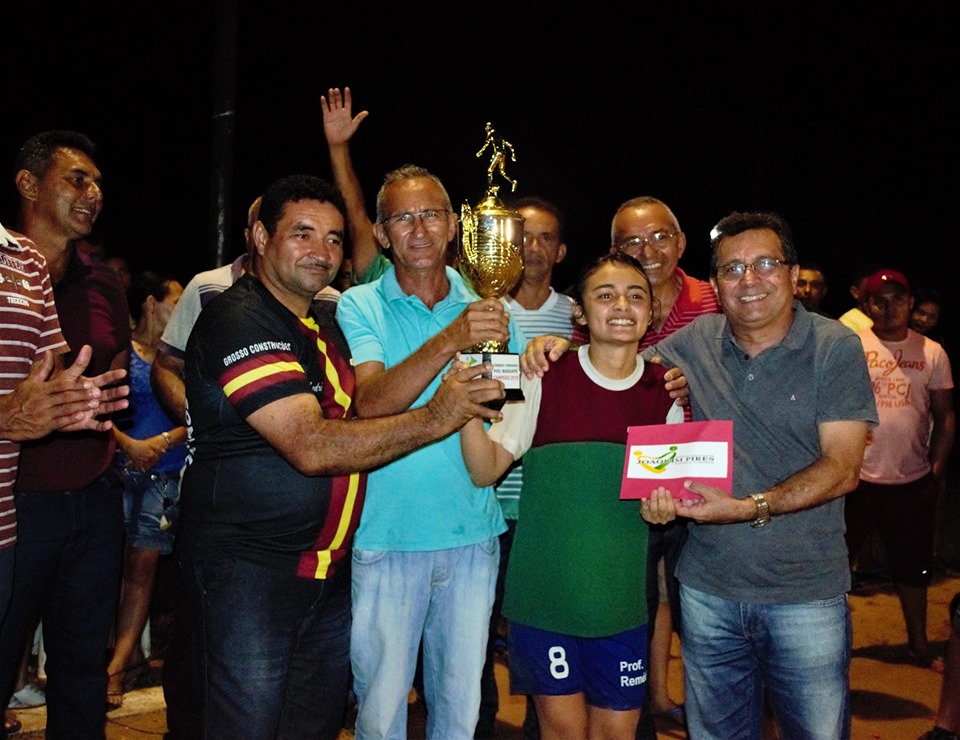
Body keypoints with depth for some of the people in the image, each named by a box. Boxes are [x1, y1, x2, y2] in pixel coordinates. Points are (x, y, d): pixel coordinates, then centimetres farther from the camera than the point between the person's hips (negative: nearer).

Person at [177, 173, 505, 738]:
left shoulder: (325, 323, 14)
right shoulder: (238, 321, -16)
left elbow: (361, 416, 7)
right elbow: (312, 447, -25)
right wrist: (435, 418, -24)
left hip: (330, 570, 8)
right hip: (248, 569, -8)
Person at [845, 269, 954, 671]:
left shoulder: (932, 352, 3)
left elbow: (945, 416, 7)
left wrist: (938, 470, 3)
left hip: (913, 481, 2)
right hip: (856, 477, -2)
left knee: (913, 566, 15)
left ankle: (918, 642, 33)